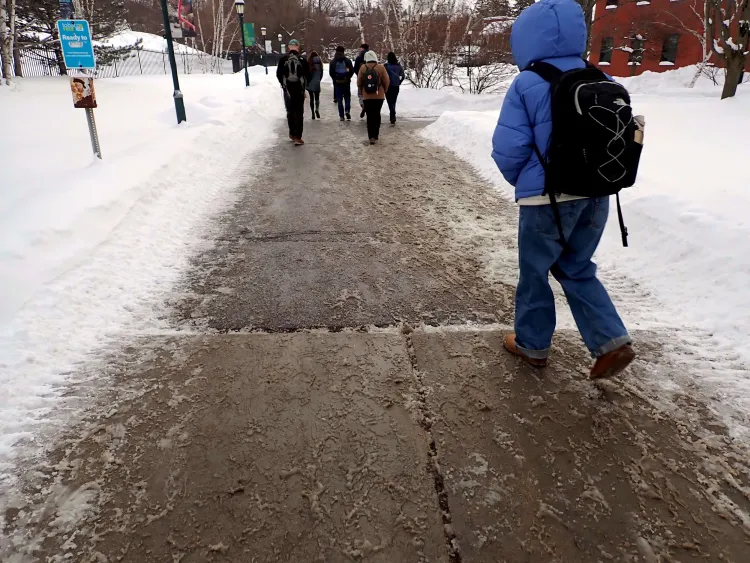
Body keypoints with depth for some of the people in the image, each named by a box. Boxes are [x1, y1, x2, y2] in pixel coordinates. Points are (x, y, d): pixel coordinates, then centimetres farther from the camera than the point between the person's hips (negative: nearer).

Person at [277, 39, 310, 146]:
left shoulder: (283, 59, -3)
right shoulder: (302, 60, -7)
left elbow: (278, 74, 1)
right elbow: (308, 75, -2)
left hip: (287, 89, 2)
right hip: (299, 89, -2)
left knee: (290, 112, 15)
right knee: (299, 113, 2)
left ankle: (292, 134, 21)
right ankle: (298, 137, -3)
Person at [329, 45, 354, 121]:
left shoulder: (333, 62, 1)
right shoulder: (347, 61, -1)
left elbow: (331, 72, -3)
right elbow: (352, 71, -5)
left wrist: (335, 79, 8)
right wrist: (348, 78, 7)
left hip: (337, 83, 0)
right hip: (346, 82, 0)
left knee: (339, 99, 6)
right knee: (347, 97, 13)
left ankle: (341, 116, 1)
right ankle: (347, 110, -11)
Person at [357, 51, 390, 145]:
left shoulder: (363, 68, -3)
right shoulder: (381, 67, -4)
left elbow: (359, 83, 0)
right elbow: (387, 81, -3)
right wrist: (384, 91, 14)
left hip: (366, 96, 0)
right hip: (379, 96, 0)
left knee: (369, 116, 4)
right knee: (377, 115, 12)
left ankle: (371, 137, -4)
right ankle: (376, 135, 16)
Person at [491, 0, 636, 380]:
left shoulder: (527, 85, -13)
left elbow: (508, 149, -13)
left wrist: (522, 181, 7)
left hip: (546, 199, -5)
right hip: (596, 196, 6)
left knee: (534, 271, 14)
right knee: (576, 269, 21)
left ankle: (532, 344, 28)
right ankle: (611, 342, 12)